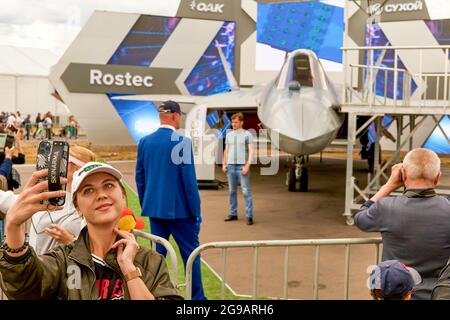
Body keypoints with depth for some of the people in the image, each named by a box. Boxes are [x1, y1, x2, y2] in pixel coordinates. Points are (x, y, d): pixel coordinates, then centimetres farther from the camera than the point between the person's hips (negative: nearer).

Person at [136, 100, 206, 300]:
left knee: (157, 254, 14)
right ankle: (197, 296, 14)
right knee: (191, 254, 6)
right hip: (179, 209, -5)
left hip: (154, 209, 6)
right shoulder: (182, 141, -14)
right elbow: (189, 180, -14)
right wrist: (196, 213, -6)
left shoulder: (144, 142, 4)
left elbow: (139, 177, 9)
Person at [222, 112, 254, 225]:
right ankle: (233, 214, 16)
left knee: (246, 191, -6)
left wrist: (247, 166, -14)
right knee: (232, 191, 8)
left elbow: (251, 151, -5)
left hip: (242, 167, -5)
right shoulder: (229, 135, 14)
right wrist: (224, 164, 7)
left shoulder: (247, 134, 0)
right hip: (230, 166, 5)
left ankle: (249, 216, -4)